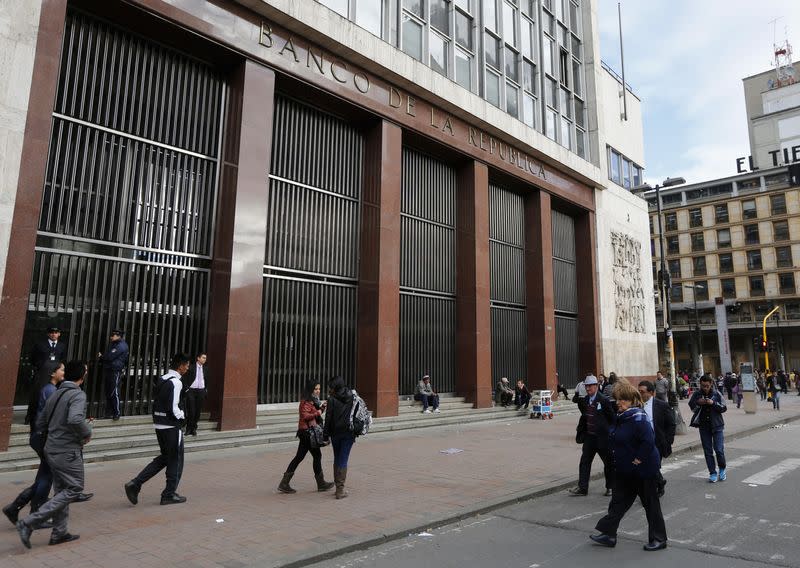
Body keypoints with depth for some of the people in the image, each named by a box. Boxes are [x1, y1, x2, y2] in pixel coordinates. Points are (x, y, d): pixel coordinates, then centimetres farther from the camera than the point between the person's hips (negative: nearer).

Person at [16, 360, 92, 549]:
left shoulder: (54, 395, 10)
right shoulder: (78, 394, -17)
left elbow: (40, 424, 16)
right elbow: (75, 419, -33)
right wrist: (87, 432, -16)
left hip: (52, 449, 9)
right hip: (68, 451, -9)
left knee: (62, 490, 16)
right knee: (74, 489, 0)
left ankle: (59, 533, 21)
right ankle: (29, 523, -5)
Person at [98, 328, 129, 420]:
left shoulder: (121, 346, -11)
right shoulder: (112, 344, 20)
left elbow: (110, 357, -16)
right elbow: (106, 356, 20)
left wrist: (101, 357, 2)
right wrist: (102, 358, -2)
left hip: (115, 371, -9)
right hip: (107, 370, 9)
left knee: (114, 393, -8)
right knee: (108, 393, 11)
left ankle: (117, 414, -3)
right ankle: (109, 413, 17)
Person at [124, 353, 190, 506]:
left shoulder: (162, 380, 10)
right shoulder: (176, 382, -18)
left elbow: (156, 403, 15)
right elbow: (173, 408, -23)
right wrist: (182, 418, -5)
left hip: (159, 424, 9)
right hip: (172, 426, -9)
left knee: (164, 457, 21)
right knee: (175, 460, 7)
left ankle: (135, 484, 13)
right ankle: (169, 495, 16)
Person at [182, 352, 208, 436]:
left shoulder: (205, 369, 10)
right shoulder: (191, 367, -4)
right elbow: (184, 379, -3)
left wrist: (206, 390, 10)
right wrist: (186, 388, -7)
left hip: (201, 391, 4)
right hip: (191, 391, -4)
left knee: (198, 411, 4)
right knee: (191, 411, -4)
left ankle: (194, 428, 16)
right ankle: (188, 429, 10)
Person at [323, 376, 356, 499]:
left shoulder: (332, 399, -7)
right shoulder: (352, 397, 2)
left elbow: (328, 418, -7)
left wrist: (326, 435, -1)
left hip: (336, 433, -1)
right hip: (349, 433, 1)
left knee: (337, 458, 15)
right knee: (343, 460, 2)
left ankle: (338, 486, 21)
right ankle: (340, 489, -2)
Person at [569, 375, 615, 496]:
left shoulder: (604, 401, -14)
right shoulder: (585, 400, 5)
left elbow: (612, 418, -9)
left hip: (602, 437, -6)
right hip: (589, 436, 6)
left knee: (608, 462, 9)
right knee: (585, 461, 4)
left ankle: (610, 487, 26)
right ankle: (582, 487, 10)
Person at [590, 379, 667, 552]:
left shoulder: (638, 418, -23)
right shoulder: (621, 417, 6)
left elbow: (649, 441, -32)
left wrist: (639, 459, -24)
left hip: (643, 469, -10)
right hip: (625, 470, 10)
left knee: (650, 503, 7)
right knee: (619, 501, 13)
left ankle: (659, 539, 22)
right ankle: (608, 534, 21)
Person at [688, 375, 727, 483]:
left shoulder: (716, 394, -5)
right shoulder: (697, 394, -1)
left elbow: (724, 408, -3)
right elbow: (691, 405, 9)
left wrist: (713, 403, -19)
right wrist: (698, 402, -11)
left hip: (717, 426, -2)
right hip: (703, 426, 2)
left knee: (719, 449, -3)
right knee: (708, 451, 6)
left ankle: (722, 470, 22)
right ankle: (712, 473, 16)